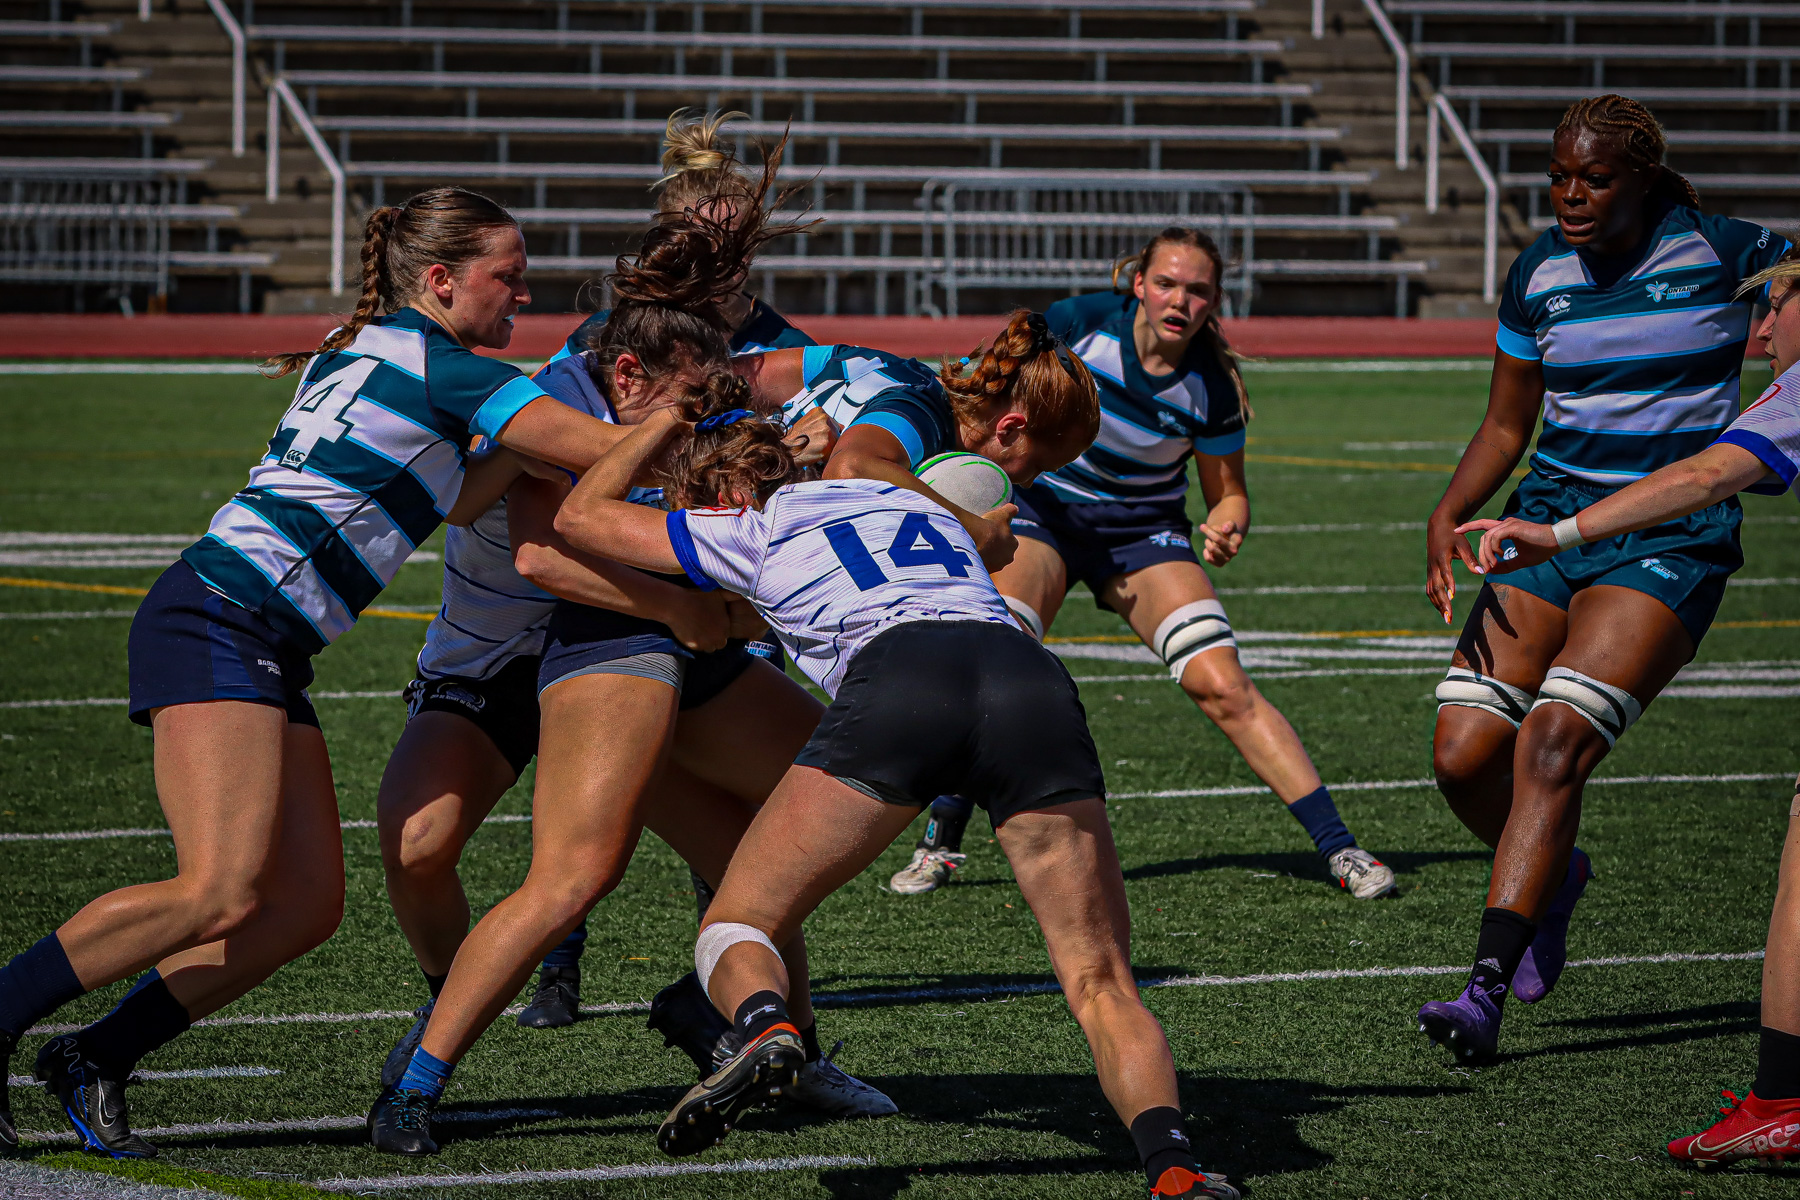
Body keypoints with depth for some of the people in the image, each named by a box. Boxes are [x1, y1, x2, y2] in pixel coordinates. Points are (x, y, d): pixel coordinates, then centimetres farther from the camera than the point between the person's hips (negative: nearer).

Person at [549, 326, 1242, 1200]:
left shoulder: (751, 529, 26)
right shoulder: (924, 506, 38)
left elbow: (580, 514, 38)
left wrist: (667, 422, 51)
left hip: (894, 676, -3)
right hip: (1033, 681, 4)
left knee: (734, 928, 10)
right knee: (1101, 983, 4)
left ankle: (767, 1029, -24)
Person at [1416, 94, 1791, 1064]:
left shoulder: (1720, 251, -6)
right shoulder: (1538, 277, 5)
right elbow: (1506, 428, 13)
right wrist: (1447, 518, -2)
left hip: (1673, 538, -5)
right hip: (1553, 516, 5)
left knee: (1552, 746, -21)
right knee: (1463, 755, -6)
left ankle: (1486, 990, -23)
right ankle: (1551, 875, 26)